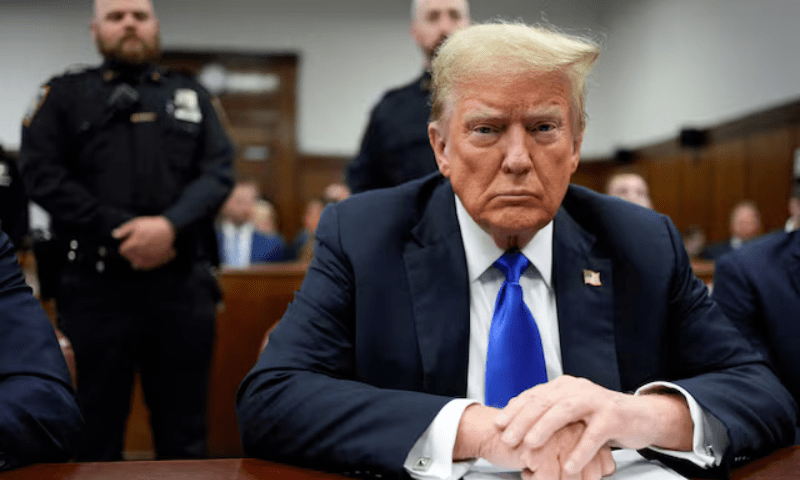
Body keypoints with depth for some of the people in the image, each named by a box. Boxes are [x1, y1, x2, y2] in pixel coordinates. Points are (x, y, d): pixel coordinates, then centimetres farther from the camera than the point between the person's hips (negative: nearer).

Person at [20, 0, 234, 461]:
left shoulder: (192, 95, 16)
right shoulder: (65, 94, 10)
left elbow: (220, 171, 4)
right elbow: (42, 173, -3)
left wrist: (171, 225, -15)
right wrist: (119, 234, -13)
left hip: (183, 281, 2)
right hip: (96, 282, -1)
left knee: (184, 428, 8)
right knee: (97, 426, 6)